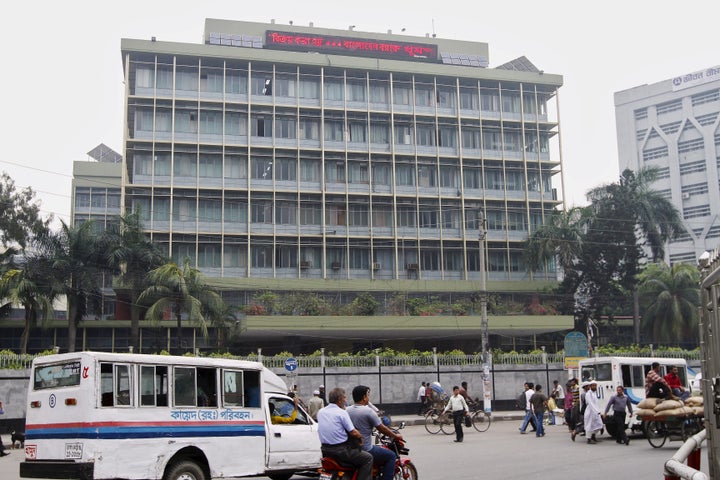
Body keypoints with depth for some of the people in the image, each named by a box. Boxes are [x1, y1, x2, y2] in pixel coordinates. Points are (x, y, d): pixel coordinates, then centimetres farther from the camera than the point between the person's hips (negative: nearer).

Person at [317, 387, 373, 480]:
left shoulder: (320, 412, 6)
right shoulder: (342, 413, -13)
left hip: (325, 451, 7)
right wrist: (361, 436, 7)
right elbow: (353, 432, -12)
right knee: (368, 458, 5)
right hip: (340, 450, -7)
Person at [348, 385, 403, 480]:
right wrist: (395, 436, 6)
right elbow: (382, 429, -10)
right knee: (391, 456, 6)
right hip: (365, 450, -8)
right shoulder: (368, 411, -16)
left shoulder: (347, 410, 4)